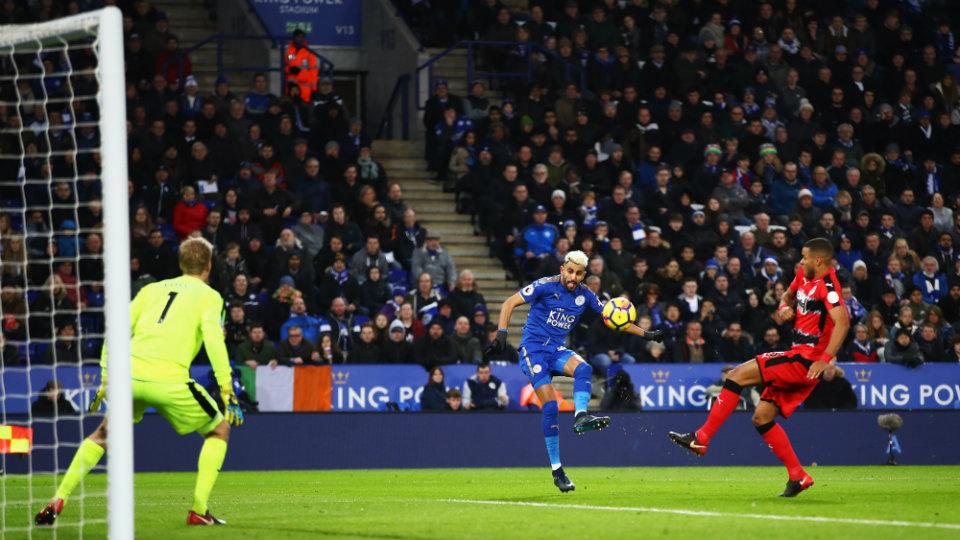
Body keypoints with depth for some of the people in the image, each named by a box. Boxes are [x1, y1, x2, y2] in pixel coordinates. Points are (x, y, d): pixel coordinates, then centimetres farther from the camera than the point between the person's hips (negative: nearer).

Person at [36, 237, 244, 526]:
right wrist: (227, 391, -7)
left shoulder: (152, 289, 24)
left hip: (130, 373, 4)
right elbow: (213, 339, -6)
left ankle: (57, 501, 14)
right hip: (169, 380, -4)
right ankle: (199, 510, 7)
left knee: (102, 434, 27)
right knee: (219, 429, 18)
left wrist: (105, 378, 23)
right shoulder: (209, 296, 11)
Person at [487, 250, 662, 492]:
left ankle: (581, 416, -46)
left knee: (583, 368, -30)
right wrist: (502, 334, -18)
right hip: (533, 348, -5)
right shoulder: (546, 286, -9)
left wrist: (645, 334, 10)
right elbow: (509, 303, -6)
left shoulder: (584, 295, 6)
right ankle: (557, 471, -12)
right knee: (549, 404, -17)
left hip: (557, 349, 5)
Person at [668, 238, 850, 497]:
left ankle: (701, 438, -11)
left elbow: (842, 321, -28)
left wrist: (826, 359, -36)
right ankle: (798, 476, 9)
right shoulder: (804, 276, 13)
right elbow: (789, 295, 35)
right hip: (800, 358, 10)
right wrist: (784, 307, 10)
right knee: (761, 417, 8)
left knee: (738, 375, -14)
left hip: (807, 360, -10)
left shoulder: (826, 284, -16)